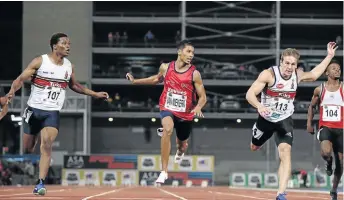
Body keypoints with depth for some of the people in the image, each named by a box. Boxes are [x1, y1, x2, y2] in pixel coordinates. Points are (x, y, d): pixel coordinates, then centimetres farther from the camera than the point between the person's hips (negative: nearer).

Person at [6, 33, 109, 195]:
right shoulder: (40, 62, -8)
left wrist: (95, 94, 18)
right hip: (33, 110, -1)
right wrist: (12, 90, -32)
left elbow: (74, 85, 22)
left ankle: (40, 183, -25)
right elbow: (21, 79, -11)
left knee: (47, 145, -21)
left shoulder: (69, 66, 4)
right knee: (28, 149, 7)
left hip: (52, 113, 1)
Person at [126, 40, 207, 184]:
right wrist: (135, 81, 15)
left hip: (186, 113, 1)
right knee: (168, 129, -33)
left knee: (182, 145, 19)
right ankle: (164, 171, -32)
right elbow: (157, 79, 17)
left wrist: (198, 107, -30)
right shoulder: (166, 67, -6)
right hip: (168, 108, -1)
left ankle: (180, 151, 63)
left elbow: (203, 97, -8)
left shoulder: (194, 73, -13)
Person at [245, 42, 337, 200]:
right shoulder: (269, 74, -24)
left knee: (285, 152, -21)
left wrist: (329, 56, 12)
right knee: (254, 147, 23)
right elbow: (250, 94, -30)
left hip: (284, 121, 1)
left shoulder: (298, 75, -9)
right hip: (266, 119, -1)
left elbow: (314, 74, 15)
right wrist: (259, 106, -50)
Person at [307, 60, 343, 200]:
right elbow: (312, 106, 19)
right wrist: (309, 123, 10)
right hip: (325, 127, -1)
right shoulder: (319, 90, 5)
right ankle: (328, 162, 8)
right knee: (326, 152, -30)